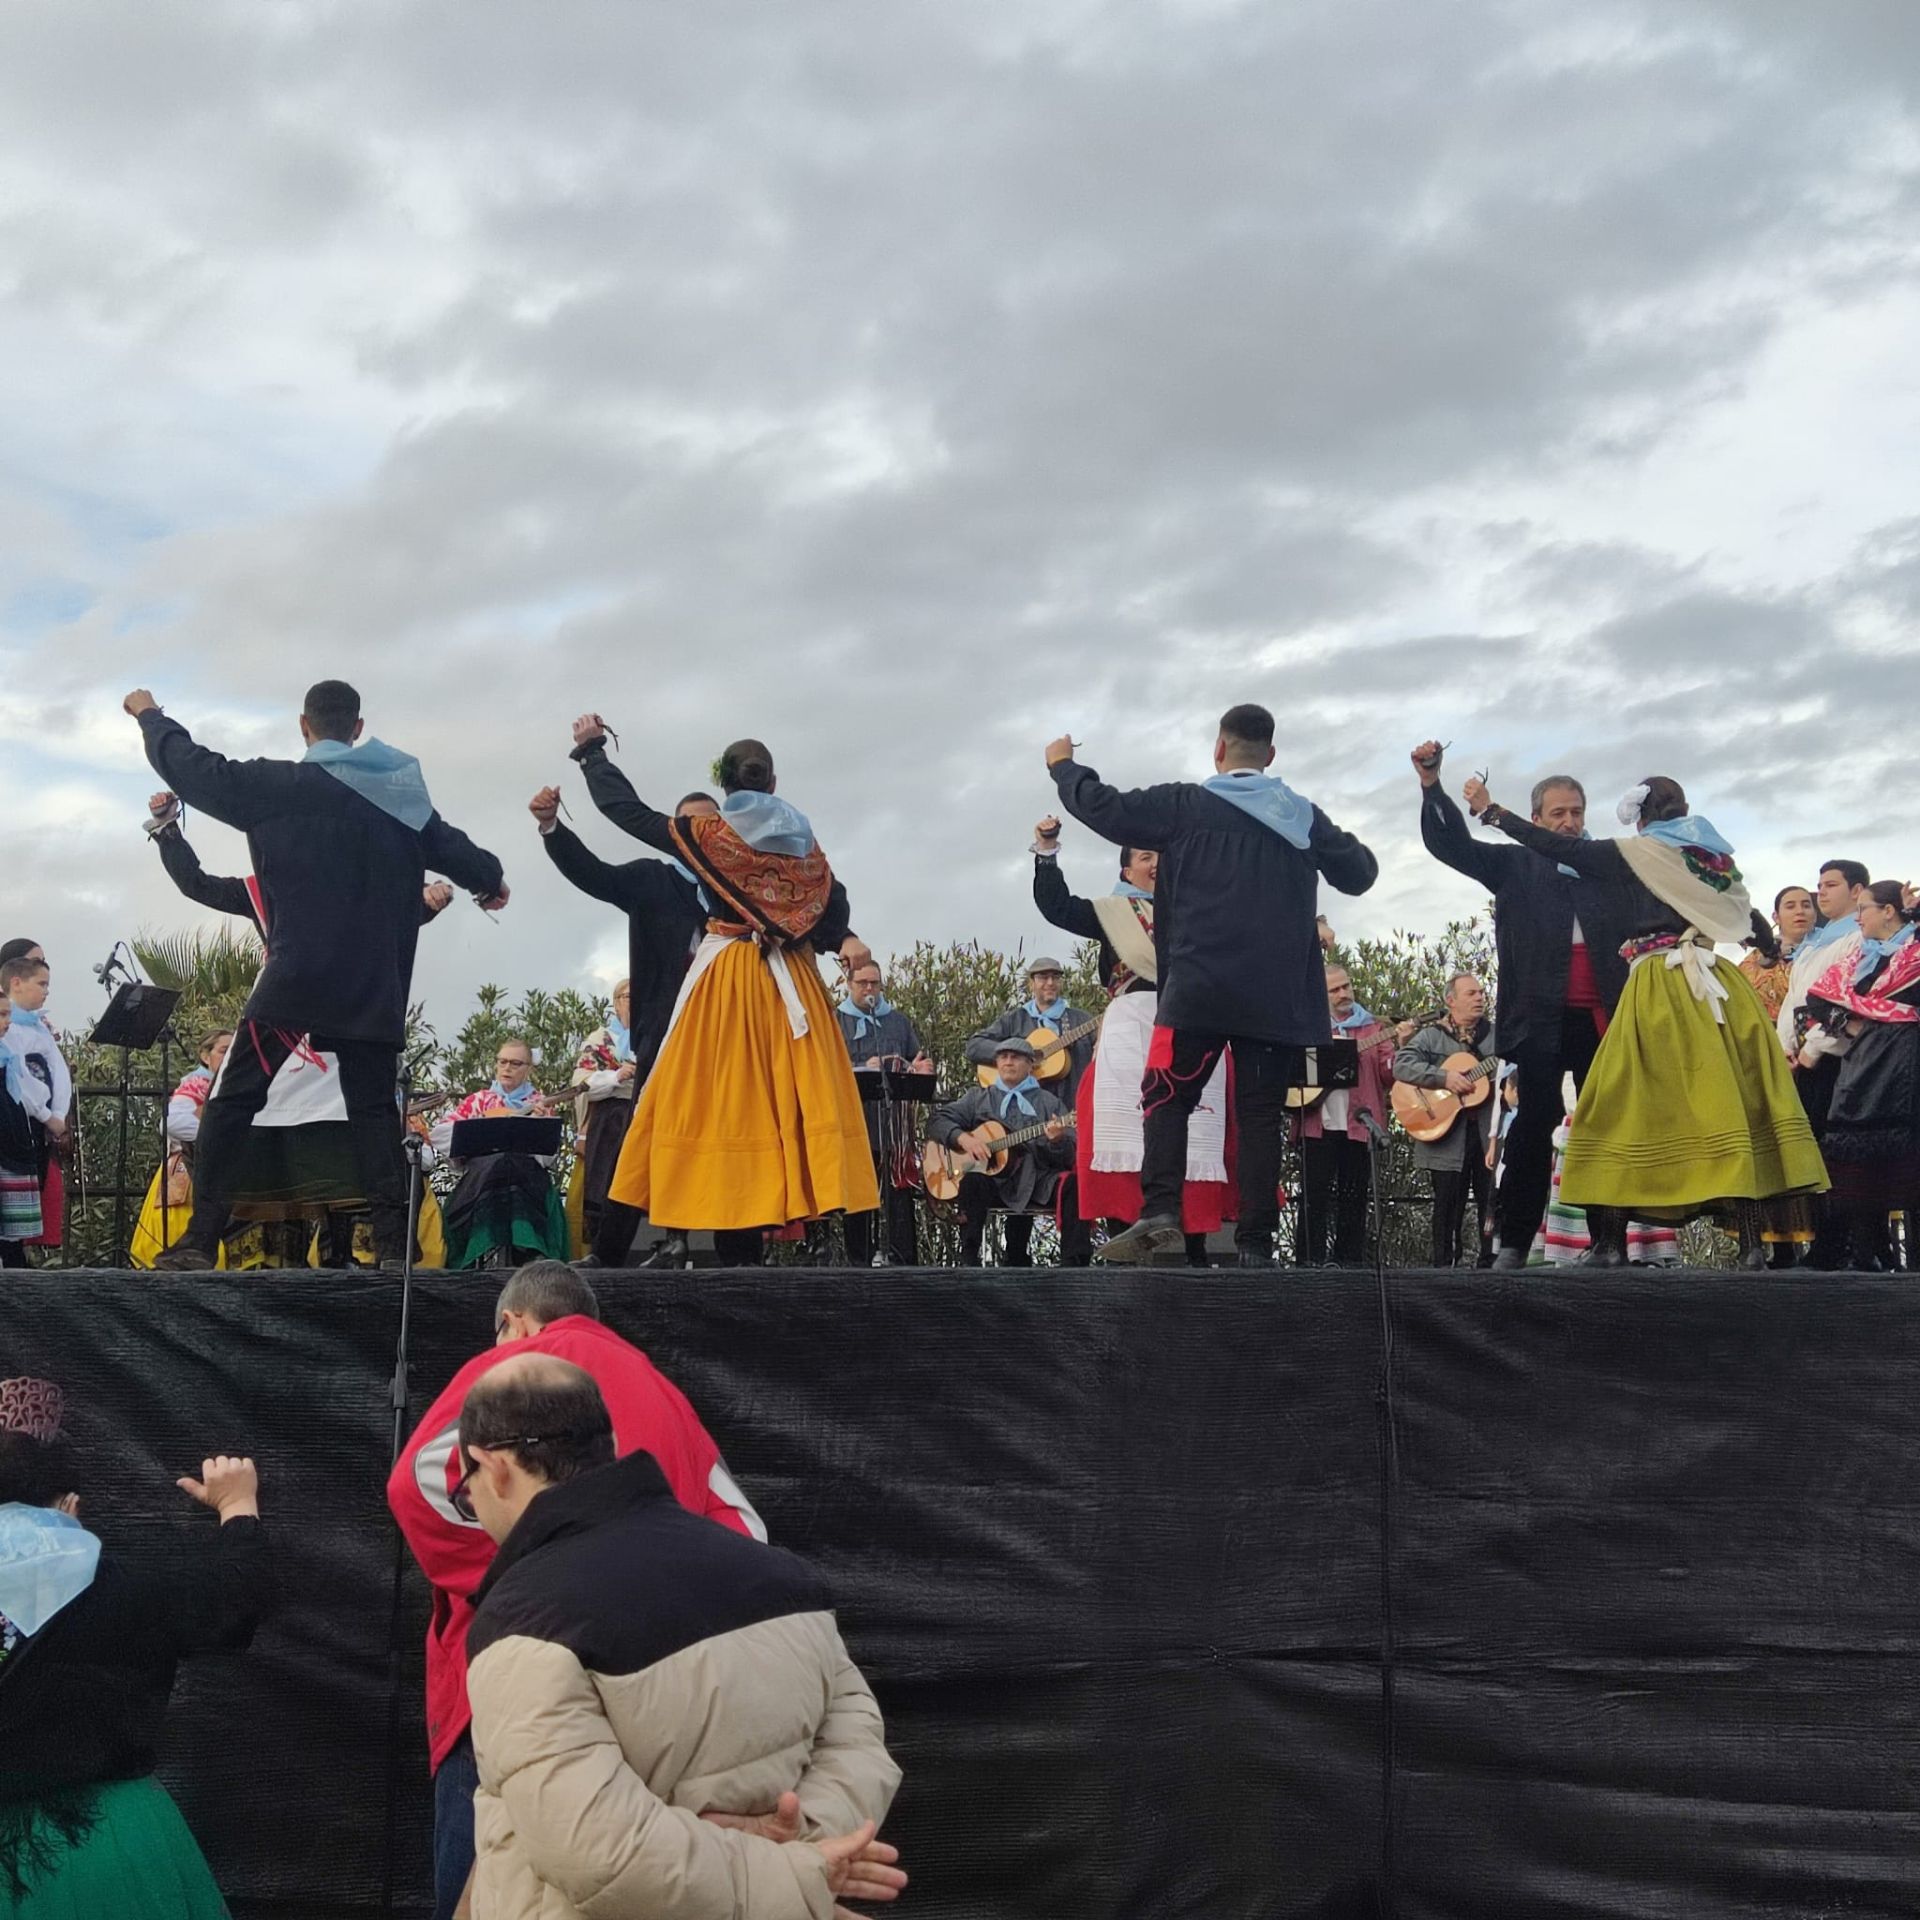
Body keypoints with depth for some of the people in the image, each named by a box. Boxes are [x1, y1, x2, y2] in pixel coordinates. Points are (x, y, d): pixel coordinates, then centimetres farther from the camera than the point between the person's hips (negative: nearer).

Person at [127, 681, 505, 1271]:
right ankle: (393, 1245, -1)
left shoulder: (281, 785, -6)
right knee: (374, 1108, 8)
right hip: (374, 985, 4)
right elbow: (452, 848, 21)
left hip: (296, 976, -4)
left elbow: (195, 770, 0)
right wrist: (490, 880, 43)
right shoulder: (402, 794, 8)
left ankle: (199, 1240, -2)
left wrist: (151, 715, 19)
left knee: (234, 1100, 3)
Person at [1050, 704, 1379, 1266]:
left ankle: (1159, 1214, -14)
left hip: (1200, 989, -3)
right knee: (1261, 1114, 6)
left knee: (1166, 1099, 5)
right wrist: (1347, 845, 39)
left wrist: (1063, 765, 20)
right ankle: (1256, 1243, 1)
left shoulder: (1185, 805, -1)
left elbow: (1103, 807, 2)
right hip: (1278, 998, 3)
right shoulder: (1303, 817, 9)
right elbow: (1360, 875, 17)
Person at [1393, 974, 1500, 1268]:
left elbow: (1515, 1074, 8)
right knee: (1448, 1205, 2)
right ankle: (1443, 1265, 8)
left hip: (1490, 1134, 3)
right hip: (1448, 1136, -3)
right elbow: (1401, 1065, -11)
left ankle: (1491, 1263, 11)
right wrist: (1444, 1078, -20)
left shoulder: (1497, 1035, 13)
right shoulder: (1432, 1035, 3)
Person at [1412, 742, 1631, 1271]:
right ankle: (1513, 1243, -4)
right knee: (1535, 1123, -6)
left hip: (1603, 1019, 2)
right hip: (1541, 1019, -2)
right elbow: (1450, 843, 2)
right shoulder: (1515, 865, 12)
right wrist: (1432, 785, -11)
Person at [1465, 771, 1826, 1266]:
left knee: (1631, 1101, -1)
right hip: (1716, 982, 4)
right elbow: (1751, 920, 26)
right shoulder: (1716, 857, 16)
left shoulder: (1633, 855, 2)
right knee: (1733, 1097, 1)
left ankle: (1611, 1240, -3)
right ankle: (1752, 1239, -4)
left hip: (1658, 985, -4)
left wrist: (1490, 811, 10)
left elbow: (1558, 847, 2)